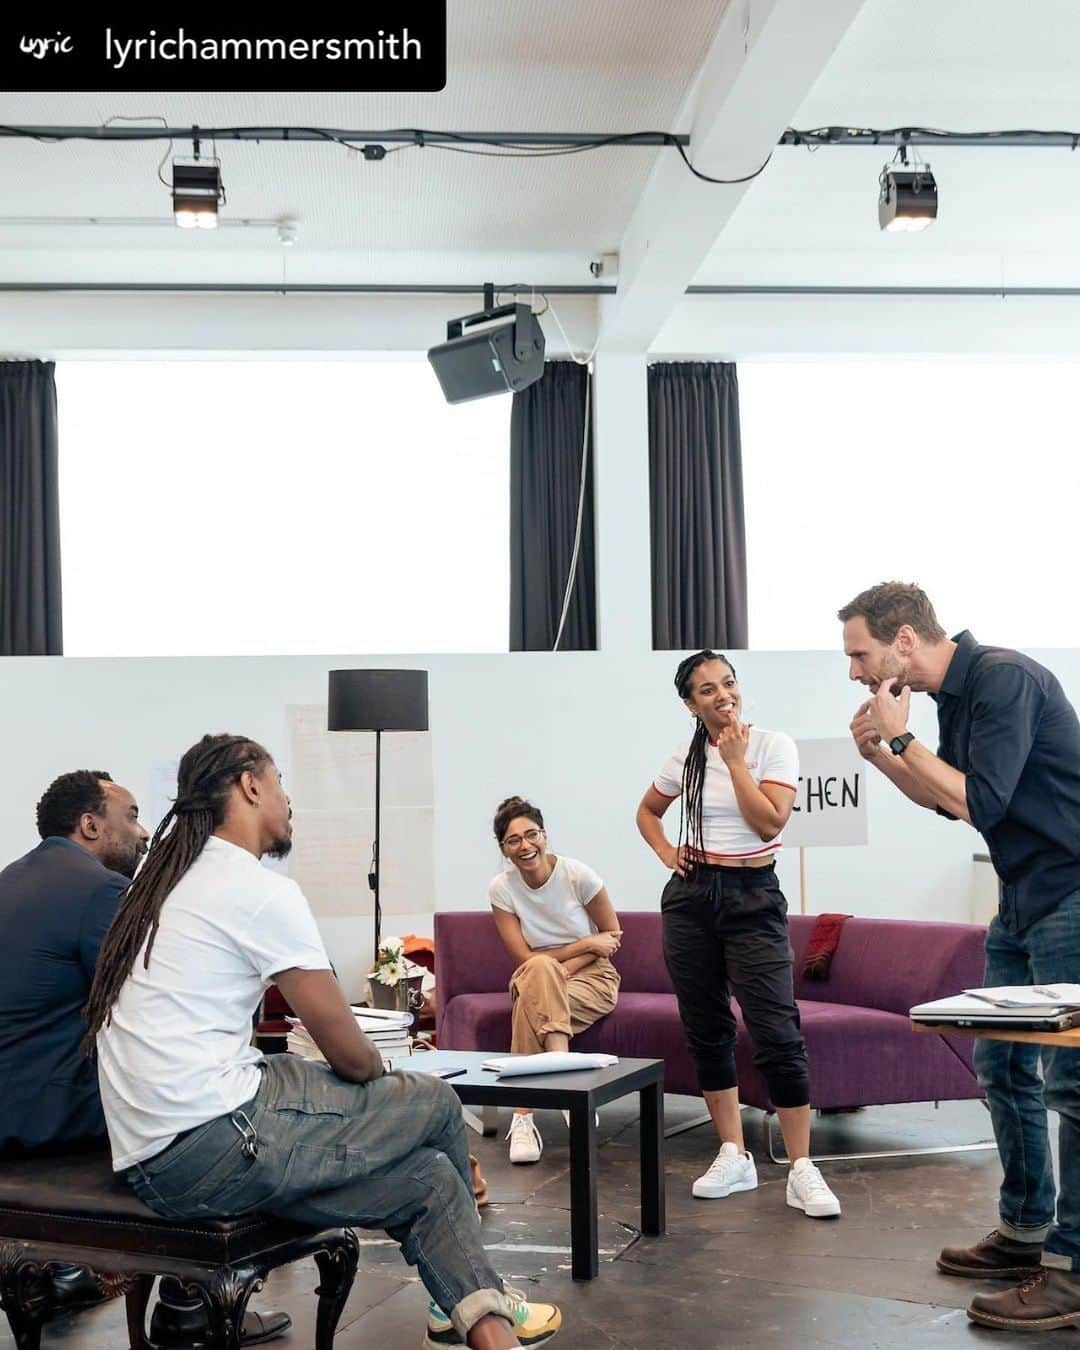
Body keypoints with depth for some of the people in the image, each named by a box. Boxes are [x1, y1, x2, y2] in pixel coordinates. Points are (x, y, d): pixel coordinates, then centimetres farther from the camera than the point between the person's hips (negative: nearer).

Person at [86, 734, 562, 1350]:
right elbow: (351, 1055, -8)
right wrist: (389, 1085, 16)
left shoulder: (166, 881, 16)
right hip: (215, 1145, -9)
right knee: (435, 1103, 6)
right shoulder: (261, 890, -12)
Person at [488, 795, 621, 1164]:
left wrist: (566, 966, -16)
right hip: (535, 978, 2)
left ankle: (523, 1119, -35)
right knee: (539, 971, -37)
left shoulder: (578, 875, -13)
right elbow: (525, 959, -8)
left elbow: (613, 935, -3)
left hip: (592, 977, -2)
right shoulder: (501, 889, -8)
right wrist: (586, 944, -13)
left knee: (532, 1004, -34)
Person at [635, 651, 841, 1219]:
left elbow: (769, 821, -16)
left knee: (776, 1032, -11)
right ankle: (734, 1156, 19)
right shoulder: (684, 759, 6)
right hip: (690, 897, 4)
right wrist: (666, 852, 6)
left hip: (753, 898, -4)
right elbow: (647, 812, 23)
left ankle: (801, 1171, -6)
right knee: (706, 1030, 7)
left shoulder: (773, 745, -4)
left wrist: (735, 759, -12)